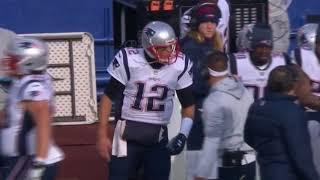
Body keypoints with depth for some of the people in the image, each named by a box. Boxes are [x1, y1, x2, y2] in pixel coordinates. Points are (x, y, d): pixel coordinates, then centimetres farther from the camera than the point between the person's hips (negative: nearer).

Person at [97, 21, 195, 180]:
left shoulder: (180, 65, -6)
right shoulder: (128, 61, -14)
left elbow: (188, 105, 6)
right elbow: (108, 97, -4)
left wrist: (183, 135, -9)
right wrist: (102, 135, -5)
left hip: (158, 138, 3)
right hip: (127, 134, -2)